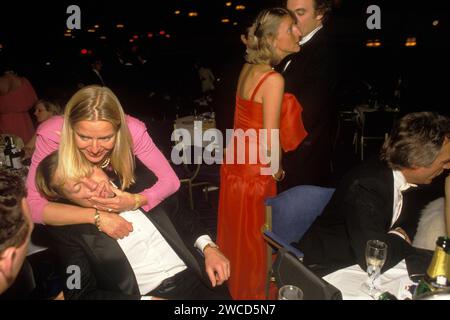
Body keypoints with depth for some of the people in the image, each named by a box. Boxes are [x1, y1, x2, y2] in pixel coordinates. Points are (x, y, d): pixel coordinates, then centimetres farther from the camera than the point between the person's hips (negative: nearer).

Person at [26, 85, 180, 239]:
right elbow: (32, 205, -31)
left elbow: (170, 181, -21)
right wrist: (96, 215, -40)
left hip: (120, 198, 2)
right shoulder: (51, 135, -31)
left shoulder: (132, 131, -30)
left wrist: (135, 201, -38)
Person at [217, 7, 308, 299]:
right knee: (253, 241, 13)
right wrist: (277, 170, -3)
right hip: (255, 174, -8)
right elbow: (270, 142, -22)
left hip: (236, 164, 8)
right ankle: (251, 292, 35)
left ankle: (233, 285, 46)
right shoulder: (274, 79, -21)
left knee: (236, 234, 24)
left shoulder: (249, 69, 3)